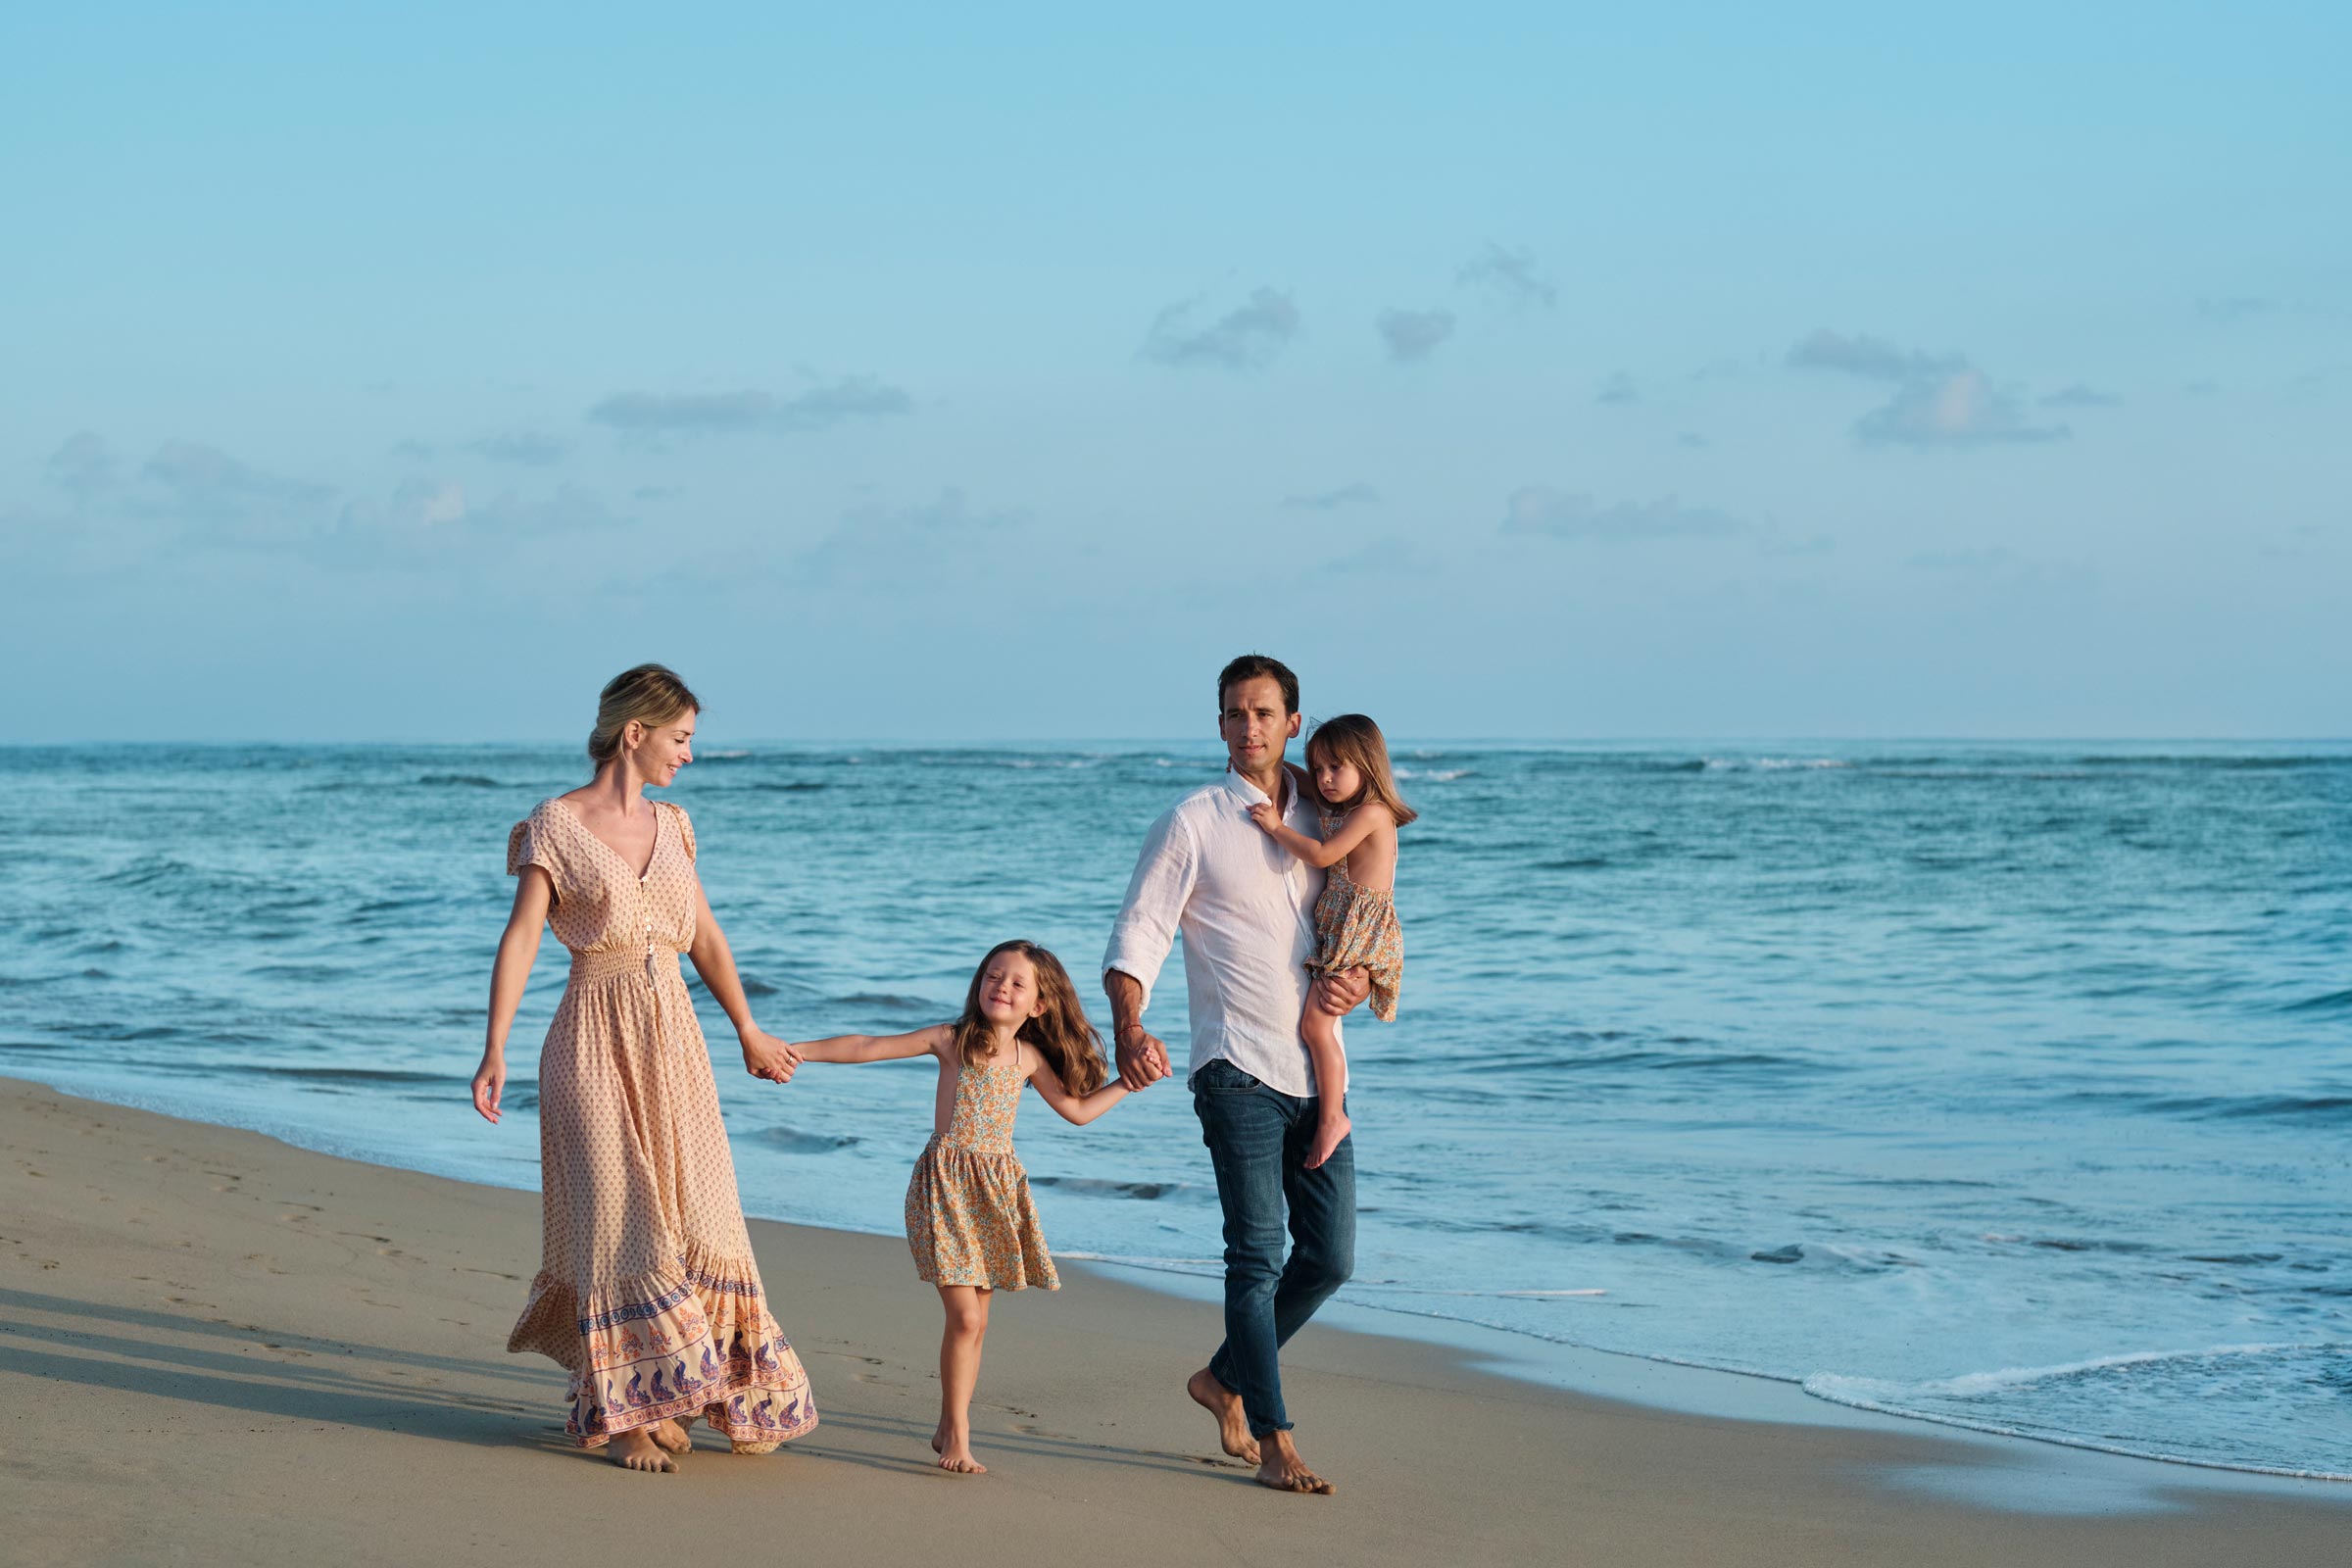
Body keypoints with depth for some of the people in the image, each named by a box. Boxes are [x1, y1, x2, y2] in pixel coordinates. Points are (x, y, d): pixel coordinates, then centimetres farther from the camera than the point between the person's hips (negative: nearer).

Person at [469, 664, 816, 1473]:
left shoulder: (668, 826, 11)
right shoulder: (554, 827, -6)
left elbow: (705, 937, 20)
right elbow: (521, 938, -15)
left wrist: (748, 1031, 27)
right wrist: (495, 1049, -25)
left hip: (673, 1040, 5)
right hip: (596, 1042, -5)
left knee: (699, 1216, 5)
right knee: (621, 1218, -5)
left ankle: (731, 1397, 16)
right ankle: (625, 1412, 3)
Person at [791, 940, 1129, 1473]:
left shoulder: (1030, 1058, 7)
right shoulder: (951, 1041, -3)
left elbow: (1077, 1109, 17)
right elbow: (868, 1047, -1)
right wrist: (797, 1051, -3)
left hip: (998, 1189, 4)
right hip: (946, 1183, -4)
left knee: (976, 1319, 7)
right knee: (965, 1316, -11)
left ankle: (949, 1430, 17)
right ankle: (958, 1436, -2)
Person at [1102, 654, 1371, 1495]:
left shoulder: (1323, 822, 14)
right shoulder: (1191, 824, -1)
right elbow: (1137, 935, -7)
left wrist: (1360, 979, -4)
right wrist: (1128, 1031, -25)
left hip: (1318, 1074, 5)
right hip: (1239, 1071, -5)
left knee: (1330, 1257, 6)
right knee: (1258, 1255, -8)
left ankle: (1225, 1378, 27)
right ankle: (1275, 1443, -2)